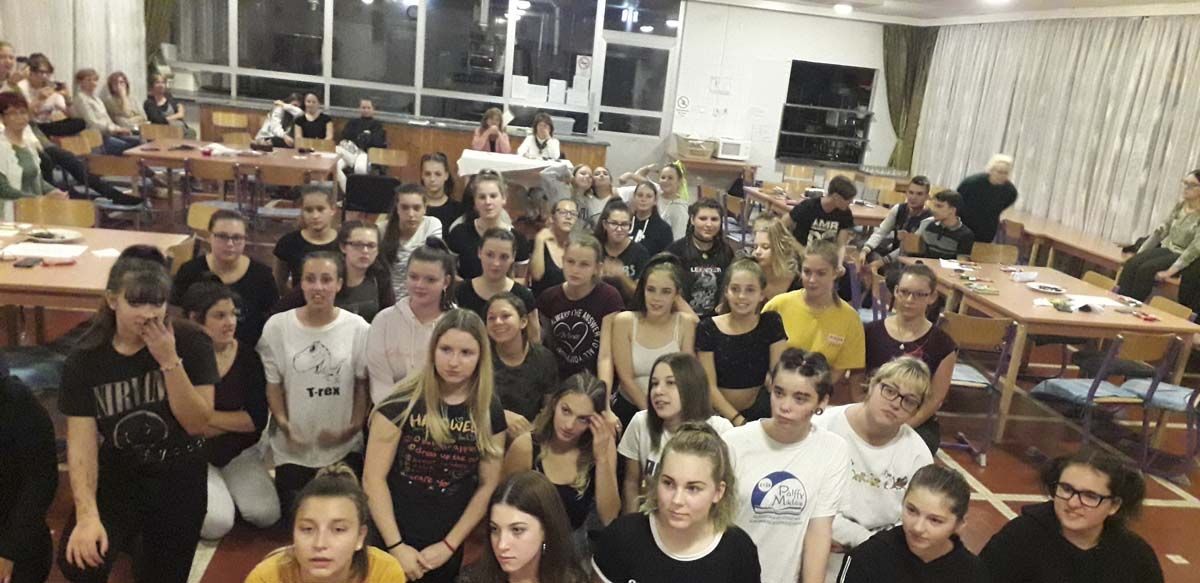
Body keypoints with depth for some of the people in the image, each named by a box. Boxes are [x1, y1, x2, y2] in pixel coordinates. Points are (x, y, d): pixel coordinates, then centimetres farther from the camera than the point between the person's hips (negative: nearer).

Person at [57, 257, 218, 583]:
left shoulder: (190, 342, -15)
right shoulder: (85, 358, -12)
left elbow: (197, 424, -16)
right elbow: (81, 441, -17)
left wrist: (169, 360, -27)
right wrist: (87, 514, -30)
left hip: (177, 479, 0)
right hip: (116, 477, 0)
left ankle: (149, 541, 41)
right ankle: (133, 535, 10)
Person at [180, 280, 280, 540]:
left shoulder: (247, 355, -5)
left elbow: (258, 419, -9)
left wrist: (206, 417, -15)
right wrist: (234, 423, -16)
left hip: (240, 454, 3)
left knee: (266, 514, -14)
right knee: (216, 524, -21)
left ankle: (230, 488, 15)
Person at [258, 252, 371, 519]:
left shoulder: (358, 328, -6)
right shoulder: (277, 326, -6)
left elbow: (363, 383, 0)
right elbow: (272, 383, -1)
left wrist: (354, 426, -9)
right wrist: (283, 423, -14)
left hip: (343, 446, 0)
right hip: (293, 447, 0)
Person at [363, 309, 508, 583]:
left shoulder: (490, 411, -5)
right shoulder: (402, 402, -14)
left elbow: (488, 485, 0)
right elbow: (373, 478, -12)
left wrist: (449, 545, -3)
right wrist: (396, 546, -13)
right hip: (391, 541, -2)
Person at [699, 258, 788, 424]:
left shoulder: (771, 323, 1)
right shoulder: (708, 329, -3)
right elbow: (709, 386, -6)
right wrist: (738, 420, -17)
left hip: (760, 413, 2)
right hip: (719, 415, -1)